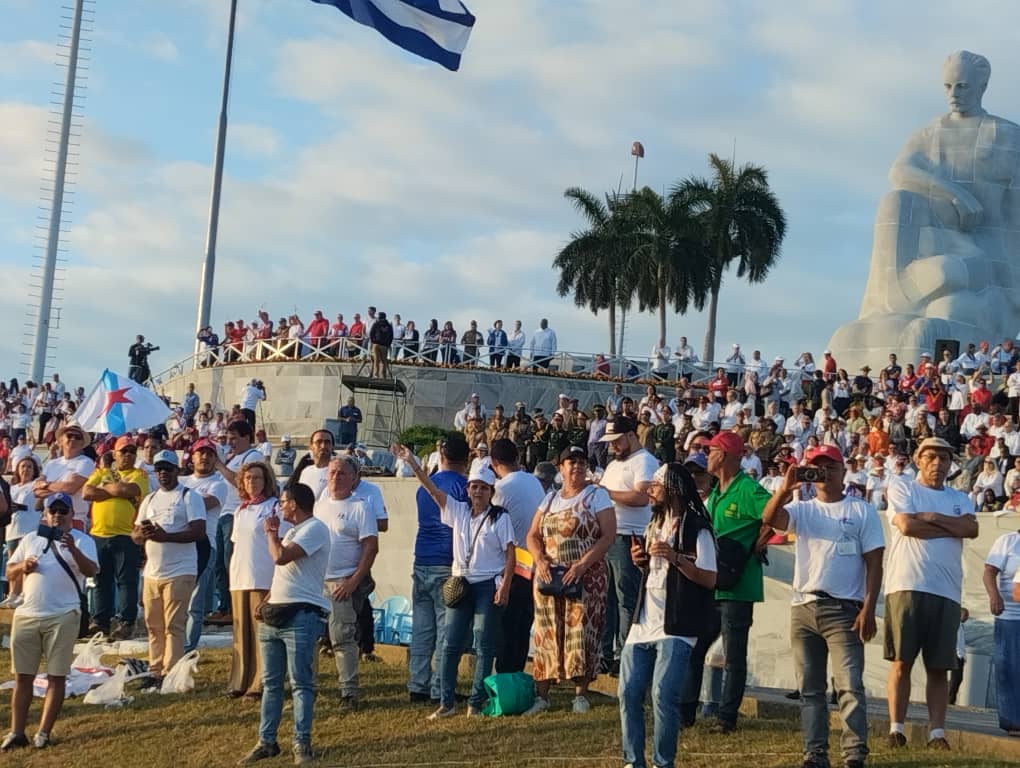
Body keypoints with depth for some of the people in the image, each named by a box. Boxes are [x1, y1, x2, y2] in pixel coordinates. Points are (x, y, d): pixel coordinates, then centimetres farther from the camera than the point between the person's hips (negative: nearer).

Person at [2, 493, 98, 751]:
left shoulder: (82, 540, -1)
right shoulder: (30, 539, 13)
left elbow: (90, 570, -18)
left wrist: (73, 549, -36)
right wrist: (22, 566, -7)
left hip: (63, 617, -4)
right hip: (26, 616, 4)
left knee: (56, 677, 0)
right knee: (23, 676, 6)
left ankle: (43, 734, 6)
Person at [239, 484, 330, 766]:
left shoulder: (315, 528, -10)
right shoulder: (292, 531, 21)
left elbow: (281, 557, -21)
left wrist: (271, 532, -3)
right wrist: (267, 601, 13)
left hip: (301, 615, -10)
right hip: (273, 614, 10)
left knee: (300, 684, -6)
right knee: (271, 683, 11)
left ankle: (302, 744, -2)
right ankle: (266, 742, 16)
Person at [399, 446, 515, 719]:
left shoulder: (500, 517, -3)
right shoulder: (458, 511, 7)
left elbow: (510, 554, -6)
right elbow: (432, 490, 0)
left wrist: (505, 585, -15)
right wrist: (413, 464, -11)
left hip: (488, 586, -4)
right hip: (460, 584, 4)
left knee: (484, 647, 1)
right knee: (451, 645, 4)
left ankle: (476, 702, 7)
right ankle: (446, 703, 9)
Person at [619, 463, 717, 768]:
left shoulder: (697, 529, -8)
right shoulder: (654, 525, 16)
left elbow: (709, 579, -13)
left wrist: (675, 557, -23)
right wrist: (640, 561, 4)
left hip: (675, 628, -7)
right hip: (643, 623, 8)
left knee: (663, 696, -11)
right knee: (629, 692, 3)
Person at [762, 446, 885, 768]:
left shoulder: (862, 511, 5)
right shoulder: (801, 509, 11)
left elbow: (874, 564, 0)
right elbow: (769, 518, -10)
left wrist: (868, 609, -10)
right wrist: (785, 489, -29)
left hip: (844, 610, -3)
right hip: (803, 608, 4)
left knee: (850, 685, -9)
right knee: (810, 688, 7)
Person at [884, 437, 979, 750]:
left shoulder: (960, 498, 19)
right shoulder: (901, 489, 7)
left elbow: (971, 529, -2)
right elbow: (906, 526, -11)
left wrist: (930, 517, -5)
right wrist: (952, 527, -2)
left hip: (947, 591, 4)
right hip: (906, 586, -4)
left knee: (939, 666, 4)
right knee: (902, 662, -3)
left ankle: (936, 732, 7)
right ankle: (896, 728, 0)